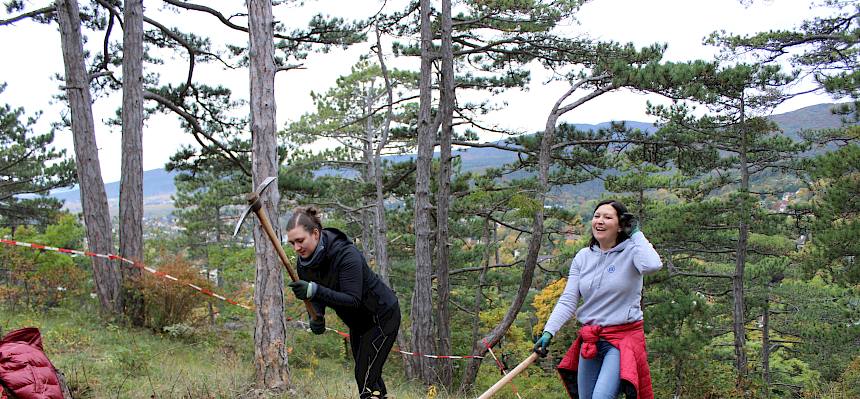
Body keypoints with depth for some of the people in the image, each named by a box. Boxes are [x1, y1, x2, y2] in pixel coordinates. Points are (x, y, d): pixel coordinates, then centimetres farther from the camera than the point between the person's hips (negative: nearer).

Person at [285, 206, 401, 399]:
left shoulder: (346, 254, -32)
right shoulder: (305, 261, -10)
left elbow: (353, 300, -37)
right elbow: (317, 295, 1)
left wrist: (315, 291, -46)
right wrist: (317, 316, -21)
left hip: (383, 316, -8)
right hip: (358, 322, 8)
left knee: (366, 378, -12)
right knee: (371, 377, 16)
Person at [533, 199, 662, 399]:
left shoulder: (631, 252, -8)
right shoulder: (583, 257, 7)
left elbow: (652, 265, -32)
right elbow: (568, 300, 3)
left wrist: (636, 234, -16)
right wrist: (548, 332, -9)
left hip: (623, 338, -6)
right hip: (589, 340, 6)